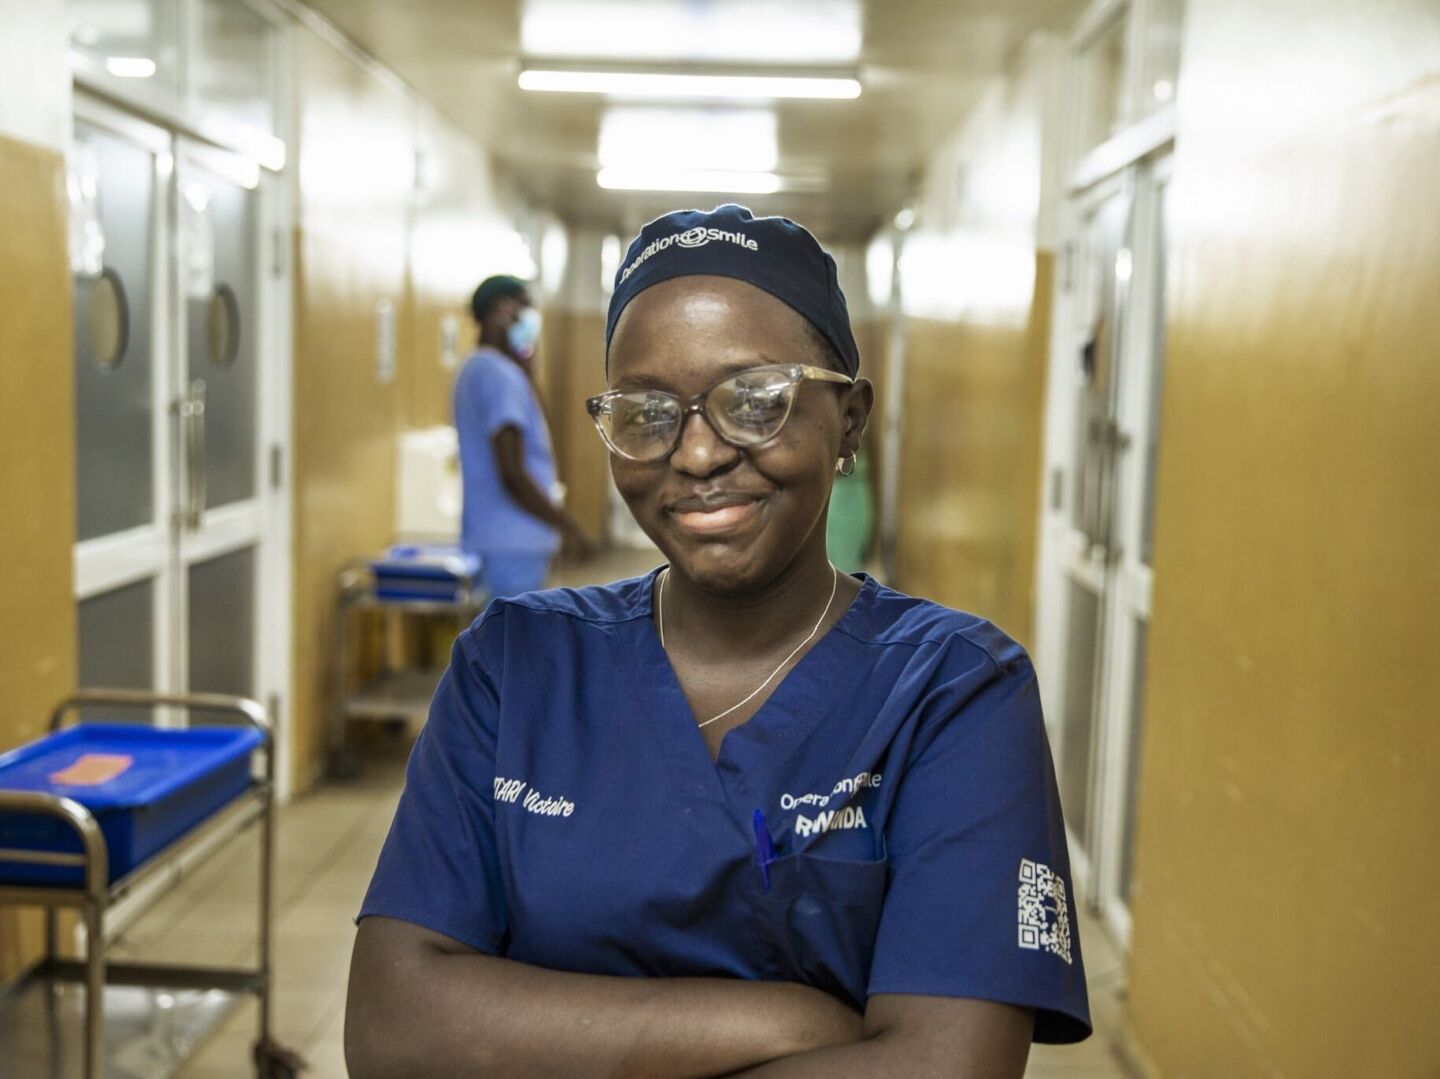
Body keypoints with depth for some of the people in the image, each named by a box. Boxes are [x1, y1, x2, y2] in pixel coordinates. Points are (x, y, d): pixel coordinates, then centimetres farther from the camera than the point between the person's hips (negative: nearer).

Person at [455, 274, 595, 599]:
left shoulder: (475, 369, 15)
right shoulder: (500, 376, -16)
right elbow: (513, 475, -22)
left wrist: (526, 370, 13)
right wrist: (568, 527, -15)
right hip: (511, 547, -10)